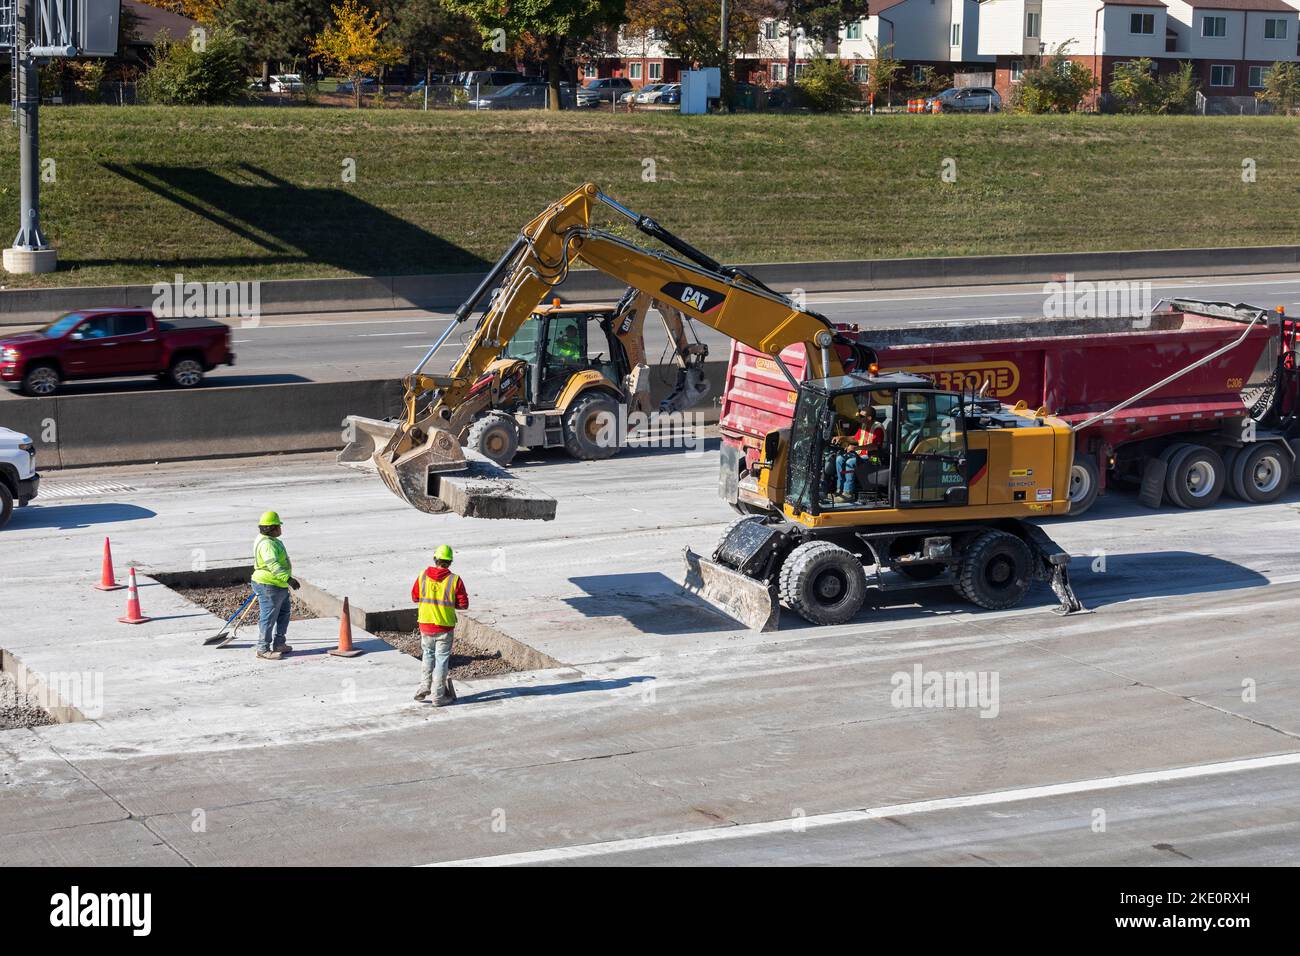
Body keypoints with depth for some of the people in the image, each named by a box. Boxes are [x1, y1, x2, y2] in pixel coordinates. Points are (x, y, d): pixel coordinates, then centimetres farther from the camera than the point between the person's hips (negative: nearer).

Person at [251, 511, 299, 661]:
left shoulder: (271, 540, 11)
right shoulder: (267, 544, -23)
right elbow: (273, 565, -35)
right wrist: (288, 578, -42)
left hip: (280, 587, 11)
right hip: (268, 587, -11)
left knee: (284, 614, 19)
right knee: (268, 618, -4)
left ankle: (278, 644, 27)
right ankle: (263, 649, 4)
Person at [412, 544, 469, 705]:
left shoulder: (423, 576, -4)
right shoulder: (454, 580, -12)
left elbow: (415, 597, 7)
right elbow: (463, 604, -8)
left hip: (426, 624, 3)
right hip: (445, 626, -3)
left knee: (428, 654, 25)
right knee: (441, 659, 6)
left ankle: (425, 686, 14)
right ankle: (438, 696, 9)